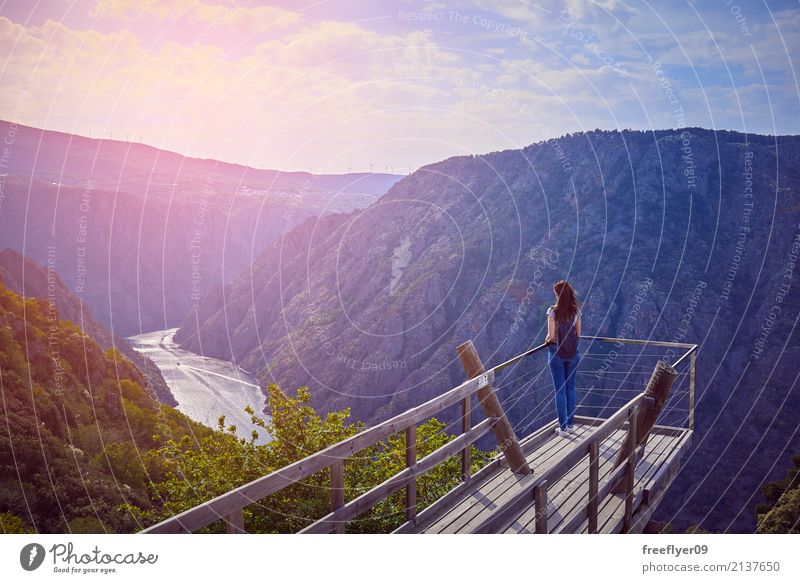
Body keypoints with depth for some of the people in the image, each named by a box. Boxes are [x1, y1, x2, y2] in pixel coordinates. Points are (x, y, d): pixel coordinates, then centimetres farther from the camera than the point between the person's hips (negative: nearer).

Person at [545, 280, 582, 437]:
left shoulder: (553, 311, -15)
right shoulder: (576, 310, -2)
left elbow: (551, 335, -15)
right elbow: (578, 333, 6)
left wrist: (546, 340, 6)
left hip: (557, 352, -4)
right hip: (573, 352, 4)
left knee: (560, 390, 4)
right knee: (571, 388, 15)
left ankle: (563, 428, 10)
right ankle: (571, 424, 22)